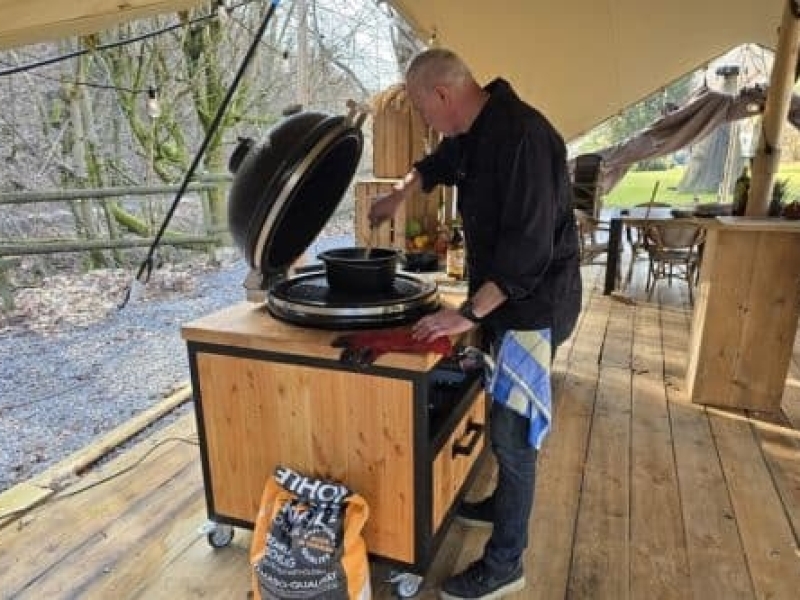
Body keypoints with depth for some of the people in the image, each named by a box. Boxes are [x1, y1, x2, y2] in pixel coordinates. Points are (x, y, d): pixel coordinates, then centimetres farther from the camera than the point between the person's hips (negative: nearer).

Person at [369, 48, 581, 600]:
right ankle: (504, 504, 43)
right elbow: (438, 163, 31)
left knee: (512, 431, 0)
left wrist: (468, 312, -25)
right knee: (505, 416, 21)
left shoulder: (521, 134, -24)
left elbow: (529, 246, -28)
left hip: (534, 303, -9)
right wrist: (398, 197, 30)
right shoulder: (472, 131, 6)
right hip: (501, 293, 9)